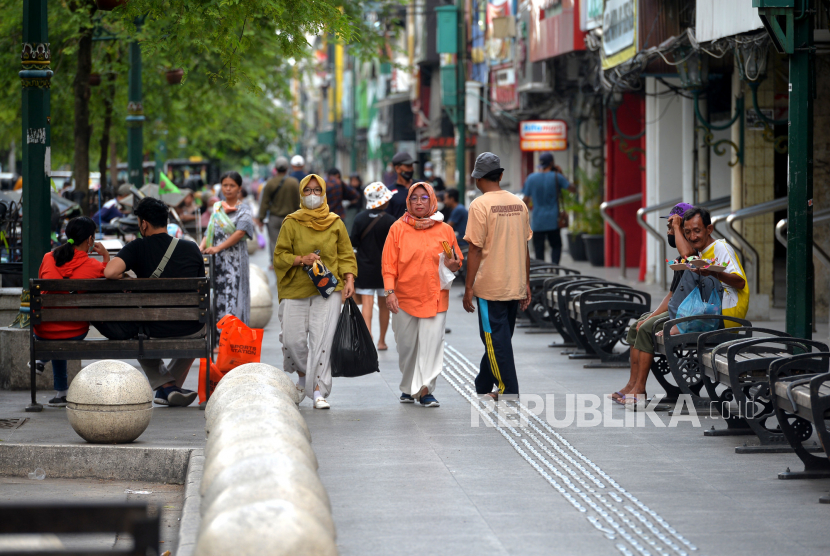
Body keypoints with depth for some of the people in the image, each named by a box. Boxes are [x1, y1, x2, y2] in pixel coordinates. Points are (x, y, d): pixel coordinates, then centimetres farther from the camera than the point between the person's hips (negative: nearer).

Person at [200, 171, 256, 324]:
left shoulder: (244, 209, 2)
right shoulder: (217, 208, 17)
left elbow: (240, 232, -12)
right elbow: (209, 232, 14)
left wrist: (218, 248, -20)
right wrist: (201, 247, -8)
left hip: (235, 260, -5)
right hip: (217, 260, 5)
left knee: (233, 297, -10)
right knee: (218, 297, 0)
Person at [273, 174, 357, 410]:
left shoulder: (335, 223, 10)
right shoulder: (291, 223, 5)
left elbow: (346, 255, 13)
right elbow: (280, 256, 4)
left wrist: (349, 280, -1)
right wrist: (301, 259, -13)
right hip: (296, 290, 0)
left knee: (321, 339, -11)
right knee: (293, 339, -5)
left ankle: (319, 391, -10)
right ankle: (303, 377, 25)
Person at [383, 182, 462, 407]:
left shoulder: (444, 230, 7)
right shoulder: (398, 229, 4)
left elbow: (456, 260, 16)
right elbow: (389, 263, 1)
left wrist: (454, 265, -8)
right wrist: (390, 291, -10)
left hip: (435, 298, 0)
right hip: (405, 298, 0)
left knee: (432, 344, -10)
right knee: (407, 346, 8)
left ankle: (426, 390, -11)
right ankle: (408, 388, 24)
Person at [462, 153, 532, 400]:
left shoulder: (480, 205, -11)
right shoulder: (519, 203, 7)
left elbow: (475, 250, -13)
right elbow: (524, 247, 11)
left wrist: (468, 288, -8)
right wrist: (526, 283, 17)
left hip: (490, 286, -6)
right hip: (515, 286, 6)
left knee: (496, 340, -1)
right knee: (498, 338, 16)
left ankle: (509, 392, -3)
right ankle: (483, 386, 27)